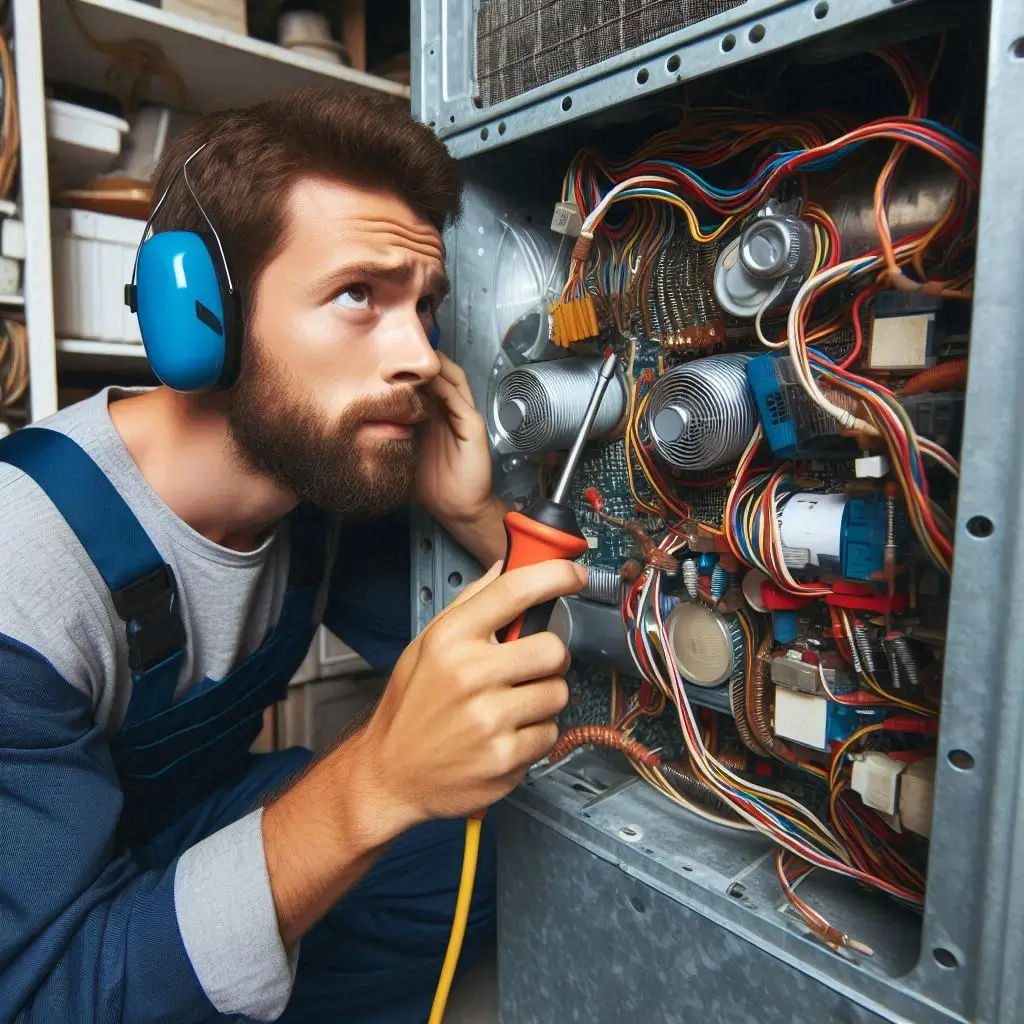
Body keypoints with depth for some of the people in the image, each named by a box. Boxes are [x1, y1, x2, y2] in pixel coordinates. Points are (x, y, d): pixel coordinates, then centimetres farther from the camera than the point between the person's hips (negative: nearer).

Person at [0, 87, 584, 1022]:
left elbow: (495, 671, -7)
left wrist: (471, 515, -27)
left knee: (492, 843, -13)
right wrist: (375, 784, -45)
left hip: (202, 823, 5)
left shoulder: (334, 464, -14)